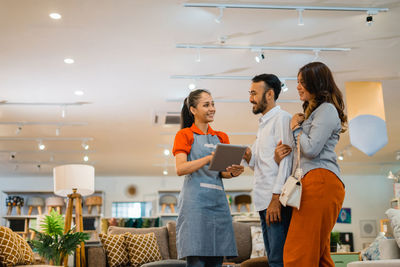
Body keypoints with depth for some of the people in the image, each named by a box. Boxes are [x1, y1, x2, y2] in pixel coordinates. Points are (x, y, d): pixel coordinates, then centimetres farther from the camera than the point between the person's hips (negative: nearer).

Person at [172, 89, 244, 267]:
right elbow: (180, 169, -9)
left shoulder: (221, 137, 19)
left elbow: (222, 172, 16)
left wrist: (232, 172, -7)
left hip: (218, 201, 5)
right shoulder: (185, 135, 5)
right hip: (195, 201, -5)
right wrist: (209, 158, -21)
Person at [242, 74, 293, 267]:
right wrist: (248, 156, 1)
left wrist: (276, 198, -19)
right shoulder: (263, 124, 23)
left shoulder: (282, 118, -4)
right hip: (263, 201, 9)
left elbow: (285, 160, -13)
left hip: (277, 200, -9)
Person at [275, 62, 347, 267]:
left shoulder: (326, 109, -3)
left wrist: (296, 128, 3)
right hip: (310, 182, 10)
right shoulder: (313, 111, 29)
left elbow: (311, 149, -13)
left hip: (321, 181, -10)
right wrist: (282, 152, 7)